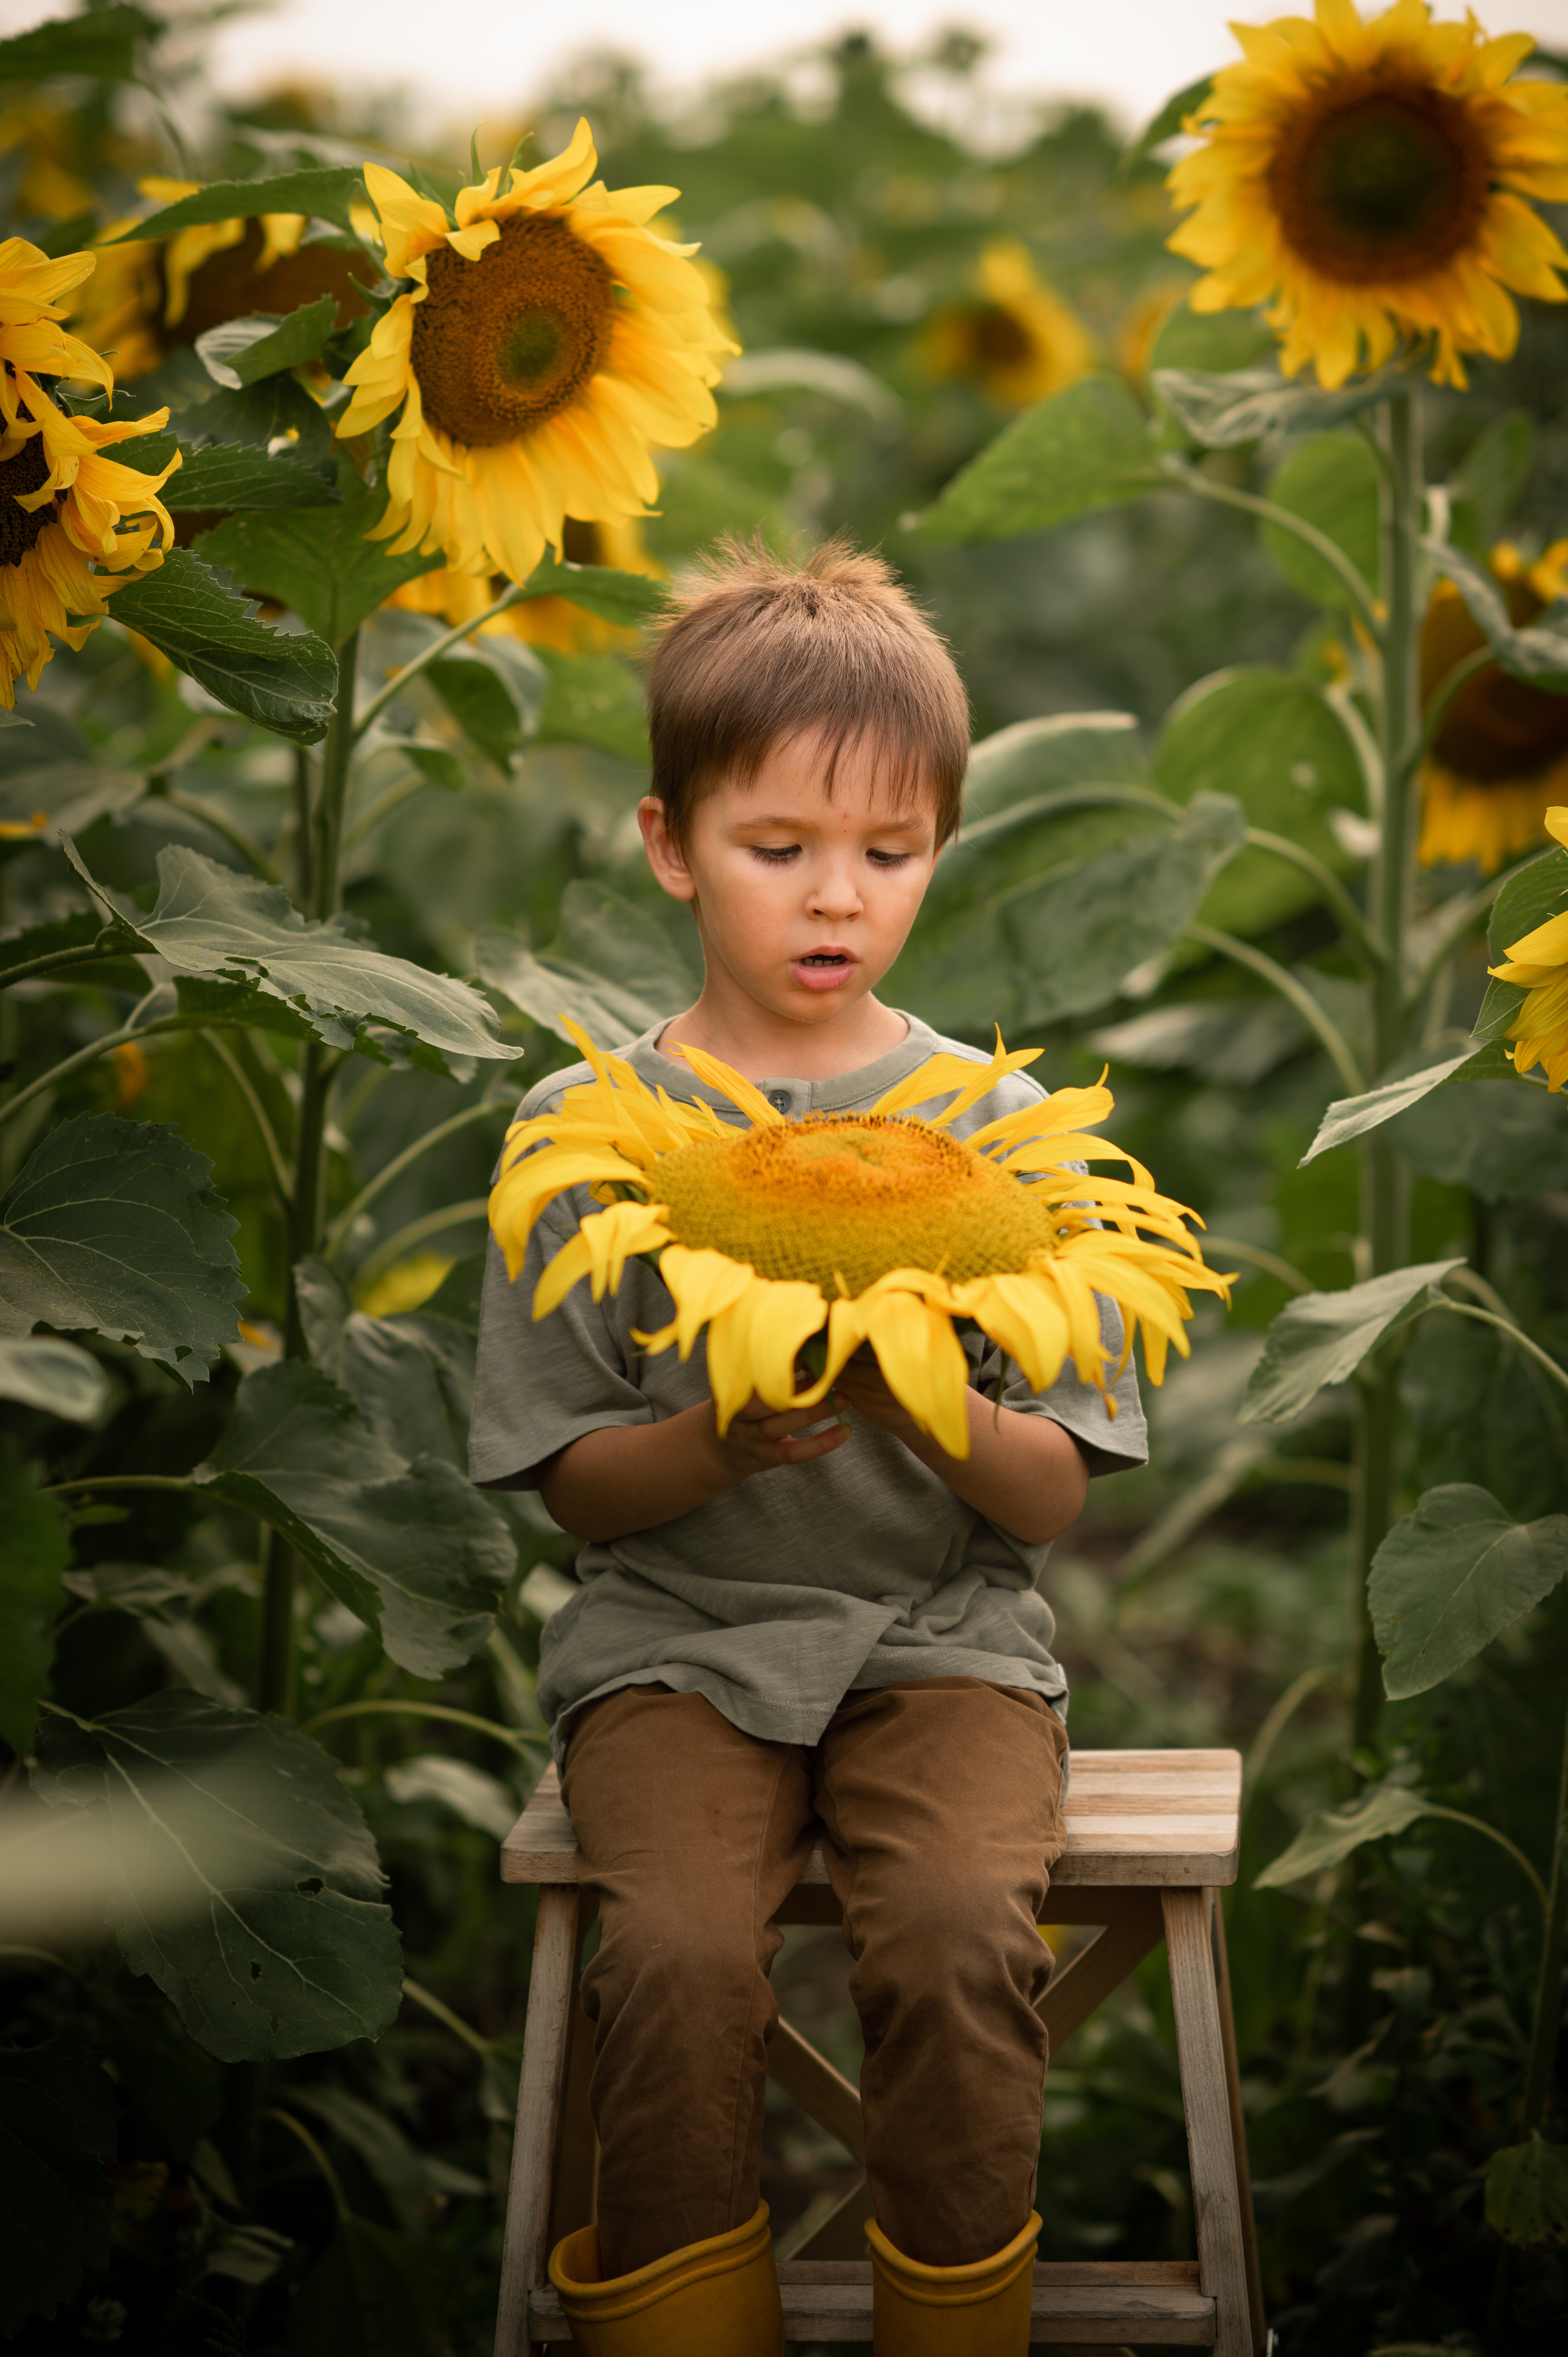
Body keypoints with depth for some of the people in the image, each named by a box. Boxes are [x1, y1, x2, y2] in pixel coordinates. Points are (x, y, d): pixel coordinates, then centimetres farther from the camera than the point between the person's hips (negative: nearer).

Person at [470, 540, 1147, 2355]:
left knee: (964, 1933, -28)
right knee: (680, 1952, -28)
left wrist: (937, 1410, -20)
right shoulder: (584, 1129, 3)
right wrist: (720, 1442, -18)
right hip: (674, 1635, 0)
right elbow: (570, 1484, 3)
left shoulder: (997, 1125, 4)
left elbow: (1055, 1499, 2)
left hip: (941, 1631, 0)